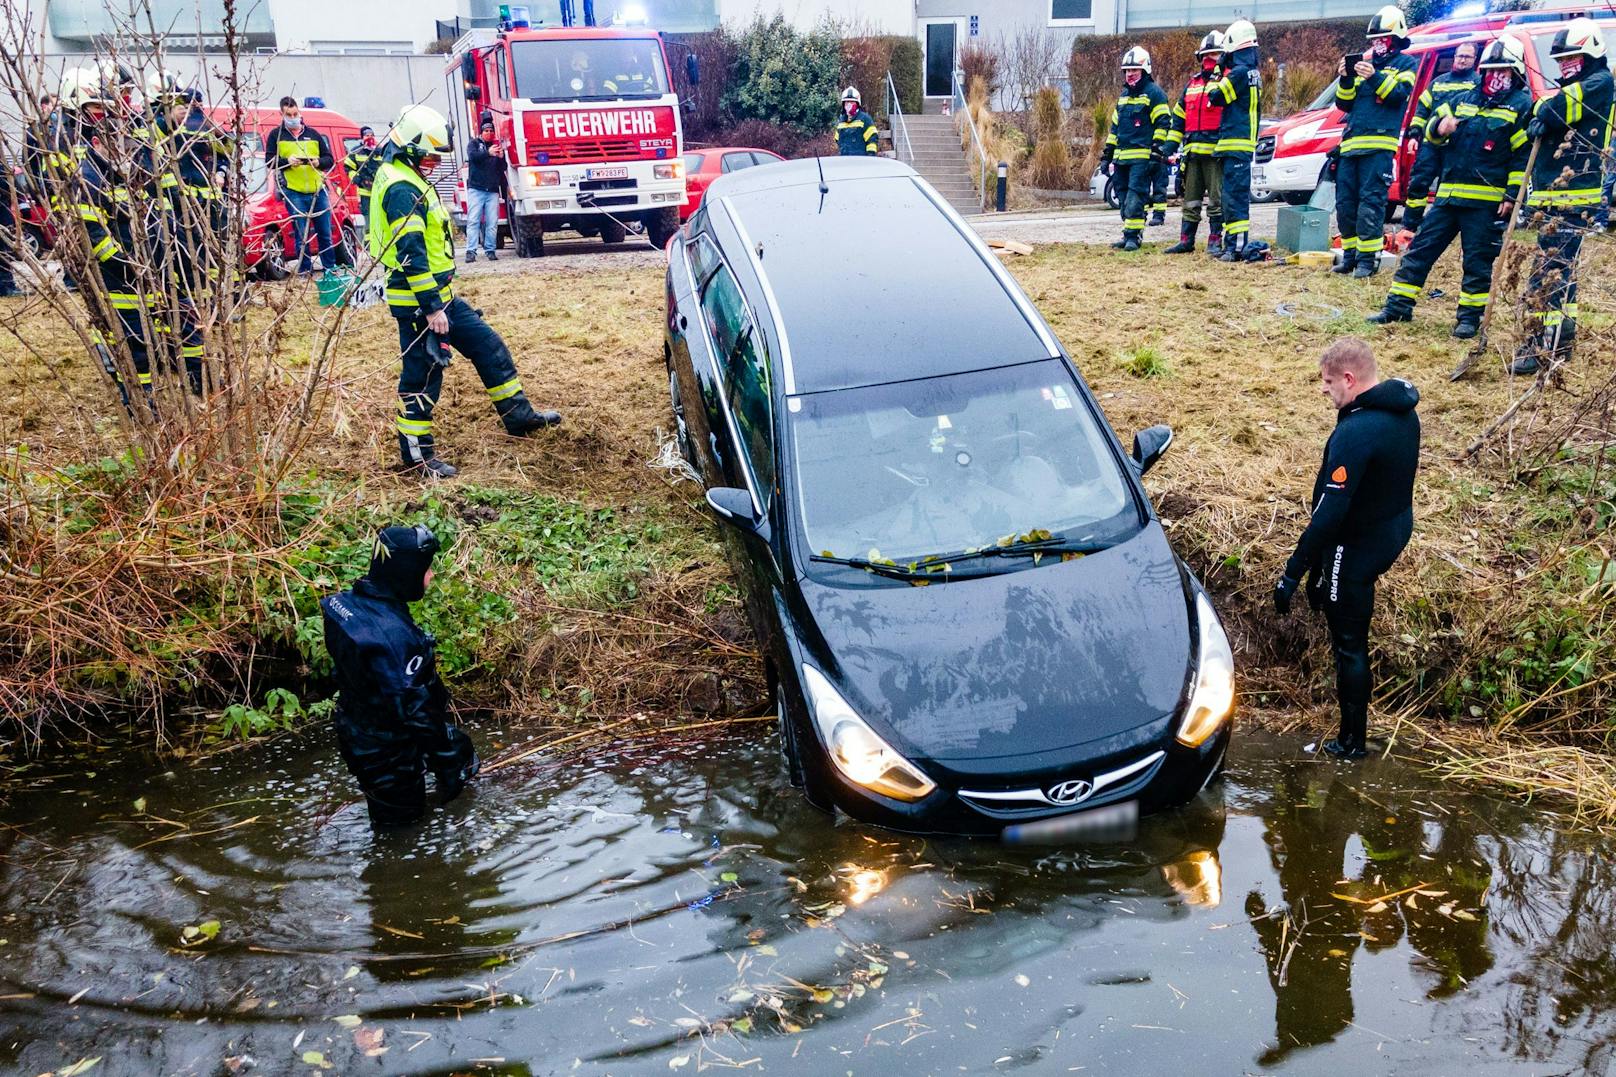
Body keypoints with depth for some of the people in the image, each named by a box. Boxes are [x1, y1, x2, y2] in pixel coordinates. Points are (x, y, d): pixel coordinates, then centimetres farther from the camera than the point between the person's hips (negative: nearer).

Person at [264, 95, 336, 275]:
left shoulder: (313, 134, 13)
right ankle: (305, 270, 6)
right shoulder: (276, 135, 7)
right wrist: (287, 161, -17)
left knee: (325, 232, 7)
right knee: (301, 234, -1)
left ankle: (330, 267, 18)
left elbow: (329, 159, 12)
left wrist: (318, 162, -10)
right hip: (294, 192, -2)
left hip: (318, 190, 2)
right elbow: (270, 160, 2)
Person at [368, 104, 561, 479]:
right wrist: (431, 307, -27)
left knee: (488, 345, 14)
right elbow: (410, 254, -27)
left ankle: (519, 415, 23)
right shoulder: (401, 189, -20)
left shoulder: (406, 178, 14)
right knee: (422, 376, -1)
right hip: (418, 302, -10)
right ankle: (417, 454, 10)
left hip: (440, 294, 10)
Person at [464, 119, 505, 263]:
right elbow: (472, 155, -10)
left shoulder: (497, 145, 18)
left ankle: (490, 250, 3)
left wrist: (501, 157, -9)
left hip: (493, 190, 3)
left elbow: (503, 169, 12)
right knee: (473, 221, -8)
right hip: (476, 189, -3)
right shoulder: (474, 143, 11)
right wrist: (488, 153, -26)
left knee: (492, 223, -2)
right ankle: (471, 251, -12)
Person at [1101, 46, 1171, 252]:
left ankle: (1133, 235, -11)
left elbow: (1163, 124, -8)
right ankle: (1128, 234, 16)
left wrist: (1157, 152, -16)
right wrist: (1107, 153, 22)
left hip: (1142, 157, -8)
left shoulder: (1154, 93, -3)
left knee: (1135, 198, -13)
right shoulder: (1124, 95, 22)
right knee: (1123, 198, 9)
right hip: (1122, 157, 8)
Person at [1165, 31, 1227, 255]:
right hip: (1192, 151, 6)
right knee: (1191, 199, 10)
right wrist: (1171, 147, 13)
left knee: (1216, 198, -3)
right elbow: (1178, 117, 19)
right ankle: (1186, 240, 15)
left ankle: (1215, 241, 2)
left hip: (1215, 151, -6)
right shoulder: (1192, 83, 18)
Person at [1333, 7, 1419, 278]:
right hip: (1350, 143, 6)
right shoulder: (1364, 63, 23)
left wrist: (1375, 77, -22)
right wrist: (1346, 79, 0)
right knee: (1345, 202, 6)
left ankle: (1368, 259, -10)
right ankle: (1350, 255, 14)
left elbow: (1400, 95, -10)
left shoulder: (1406, 64, 7)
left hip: (1379, 145, -6)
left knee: (1371, 203, -11)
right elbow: (1344, 104, 18)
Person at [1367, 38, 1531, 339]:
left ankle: (1469, 317, 10)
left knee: (1478, 261, 1)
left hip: (1486, 201, -5)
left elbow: (1524, 156, -6)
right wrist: (1439, 127, -7)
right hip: (1448, 195, 5)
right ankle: (1398, 306, 11)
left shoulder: (1521, 106, -1)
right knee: (1421, 249, 5)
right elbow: (1432, 130, 18)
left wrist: (1512, 195, -13)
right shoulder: (1465, 100, 15)